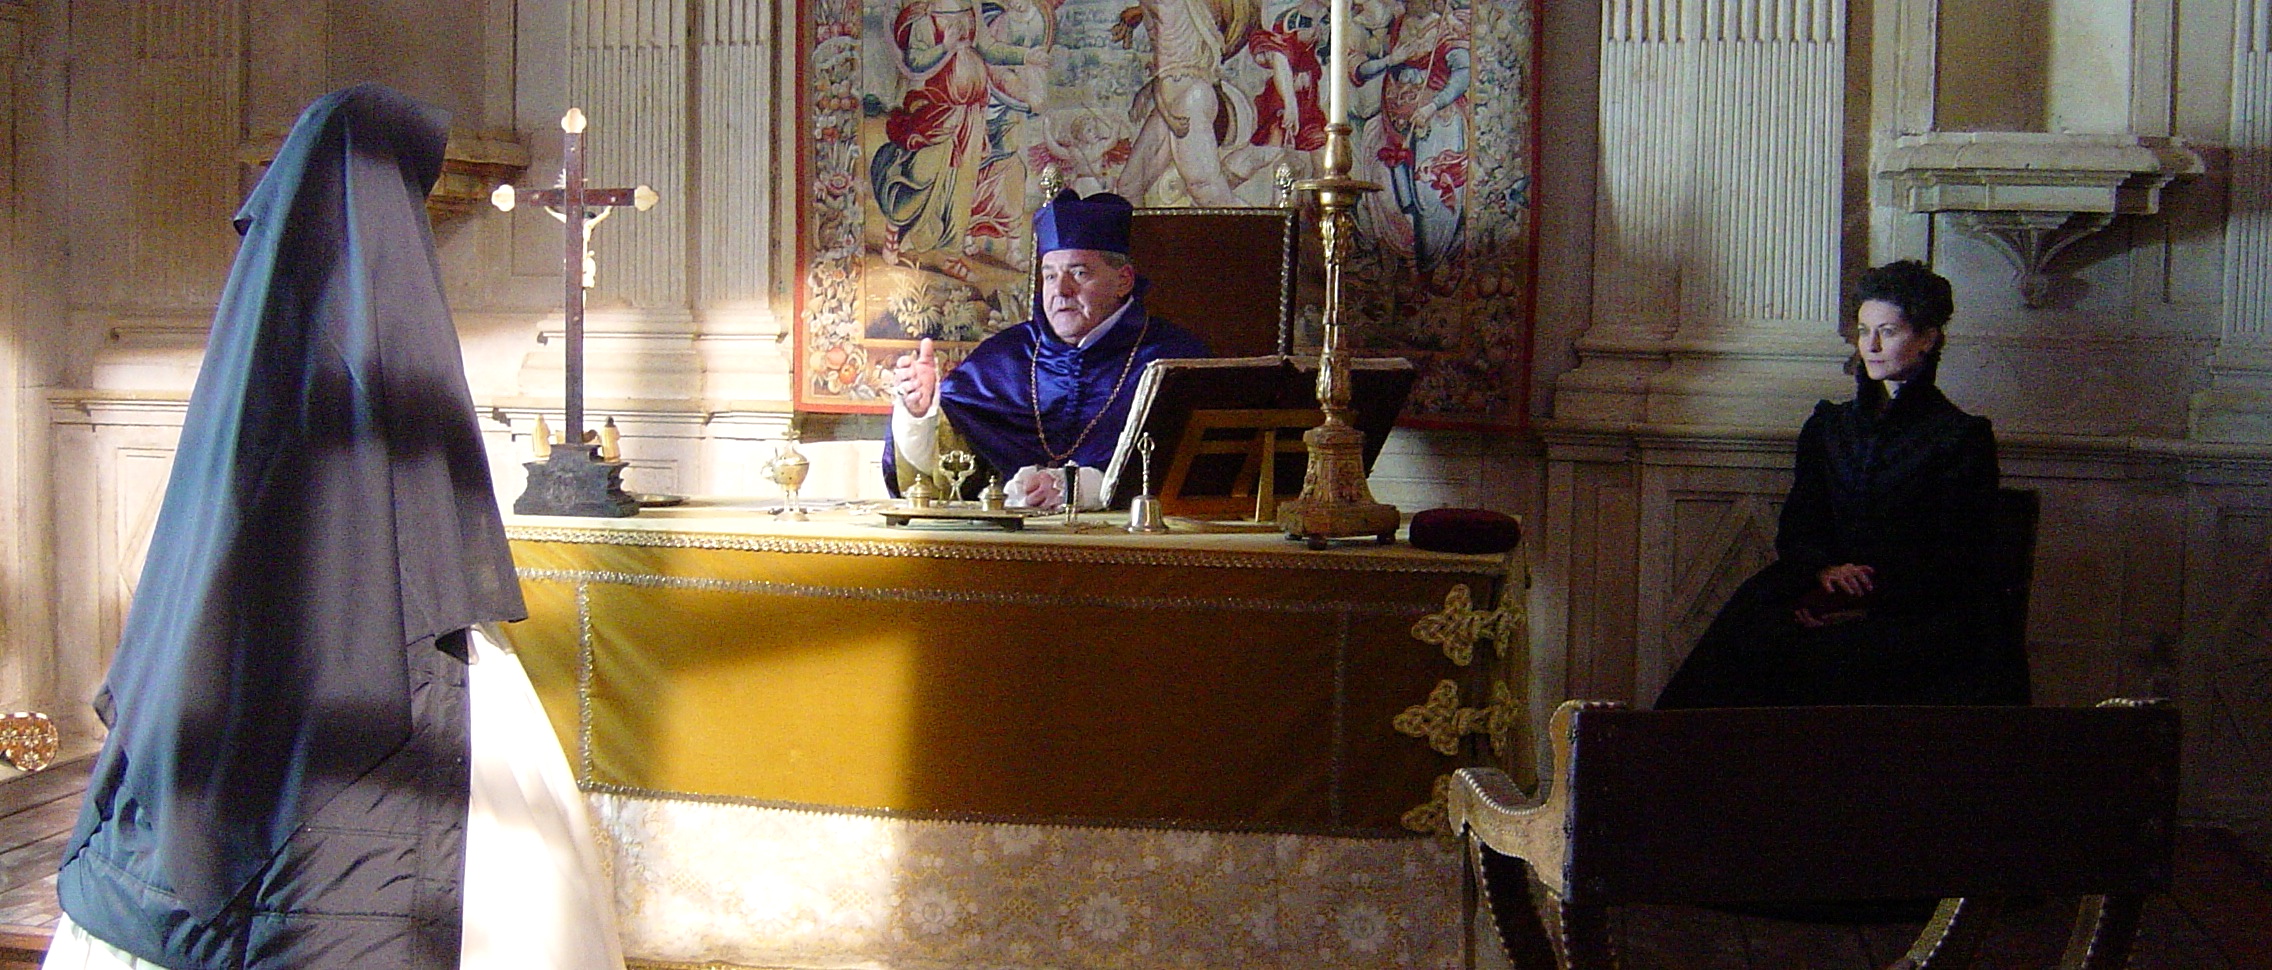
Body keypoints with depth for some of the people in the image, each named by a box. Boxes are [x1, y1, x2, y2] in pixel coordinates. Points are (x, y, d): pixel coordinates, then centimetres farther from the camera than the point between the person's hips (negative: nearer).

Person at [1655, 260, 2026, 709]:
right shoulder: (1829, 425, 21)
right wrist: (1825, 570, -9)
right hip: (1828, 600, 4)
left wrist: (1868, 601, -17)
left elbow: (1956, 562, -3)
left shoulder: (1963, 437, 5)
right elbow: (1794, 530, 16)